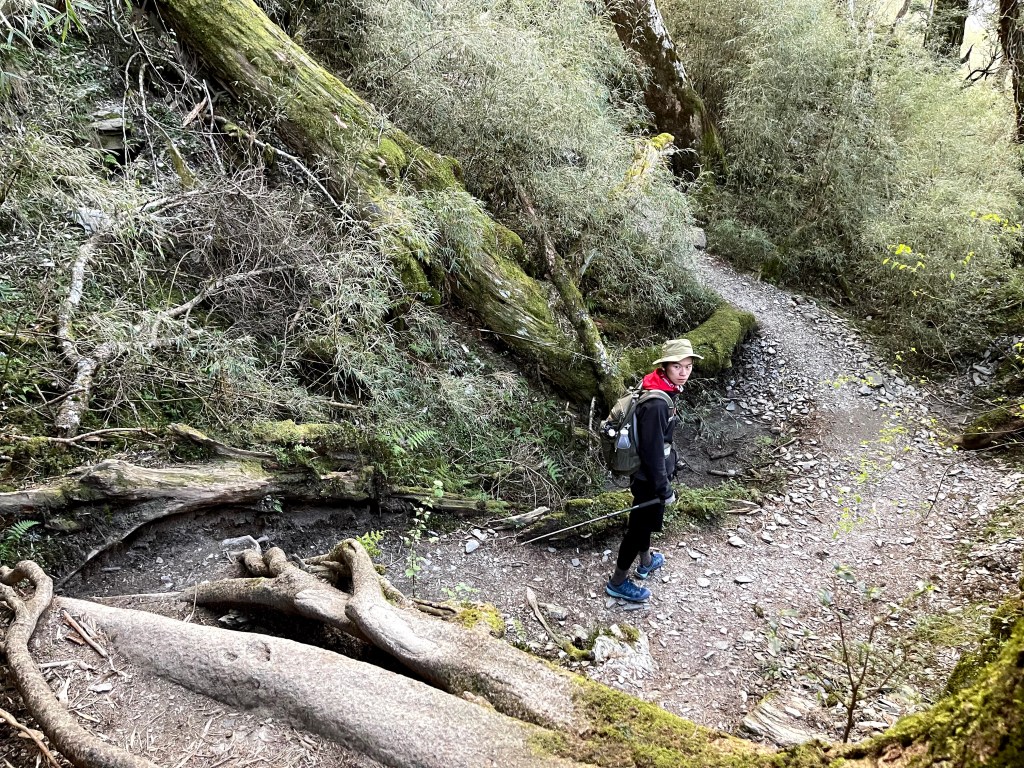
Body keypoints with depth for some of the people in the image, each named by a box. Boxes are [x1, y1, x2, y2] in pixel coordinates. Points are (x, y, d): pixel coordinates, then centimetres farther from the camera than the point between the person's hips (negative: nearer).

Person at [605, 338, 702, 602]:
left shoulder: (663, 390, -1)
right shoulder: (656, 404, -32)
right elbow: (653, 451, -27)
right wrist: (665, 489, -19)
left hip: (647, 473, 9)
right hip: (649, 478, -9)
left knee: (645, 518, 27)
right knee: (640, 524, 6)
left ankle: (647, 561, 50)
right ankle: (618, 582, 22)